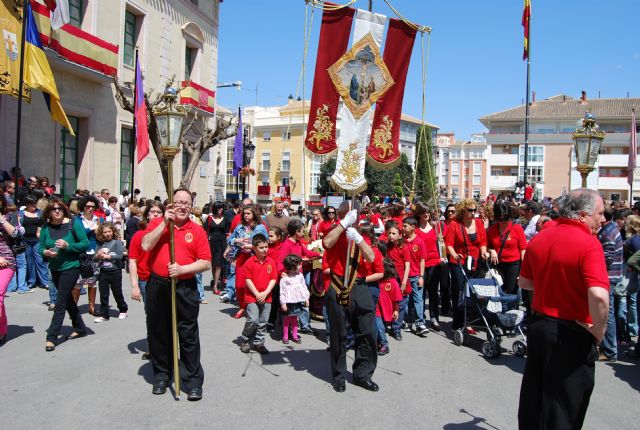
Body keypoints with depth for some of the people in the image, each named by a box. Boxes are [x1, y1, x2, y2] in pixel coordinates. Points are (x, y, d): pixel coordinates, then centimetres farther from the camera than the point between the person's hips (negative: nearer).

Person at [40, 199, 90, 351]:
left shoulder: (73, 224, -12)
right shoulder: (46, 227, -1)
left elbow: (85, 243, -12)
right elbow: (41, 247, 5)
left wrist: (67, 245, -24)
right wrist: (46, 252, -17)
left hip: (71, 267, -6)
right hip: (54, 269, 6)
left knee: (60, 302, -6)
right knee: (68, 299, 17)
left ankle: (51, 337, 0)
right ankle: (80, 328, 33)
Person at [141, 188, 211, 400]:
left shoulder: (197, 230, 1)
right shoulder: (157, 223, 5)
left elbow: (206, 263, -3)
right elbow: (146, 245, -13)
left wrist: (182, 269, -16)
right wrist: (165, 222, -14)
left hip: (185, 288, -1)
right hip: (158, 285, 2)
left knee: (189, 335, 3)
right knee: (158, 333, 14)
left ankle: (194, 380, 14)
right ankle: (161, 375, 31)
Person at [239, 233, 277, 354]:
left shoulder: (271, 262, 1)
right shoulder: (250, 262, -8)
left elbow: (273, 279, 1)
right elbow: (248, 280, -8)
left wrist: (265, 293, -9)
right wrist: (257, 294, -12)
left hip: (266, 297, 4)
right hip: (252, 296, -3)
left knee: (263, 322, 9)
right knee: (253, 320, -10)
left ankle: (258, 343, 23)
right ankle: (245, 340, 13)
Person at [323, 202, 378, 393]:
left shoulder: (360, 236, 12)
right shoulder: (334, 233, 1)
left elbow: (371, 257, -5)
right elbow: (326, 243, -25)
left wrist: (357, 238, -17)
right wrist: (344, 223, -22)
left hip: (359, 289, 4)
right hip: (338, 290, -3)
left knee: (367, 333, 5)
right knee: (339, 335, 7)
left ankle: (363, 374, 21)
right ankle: (339, 376, 23)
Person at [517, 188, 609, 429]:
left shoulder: (539, 239, 2)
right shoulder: (588, 243, -19)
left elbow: (524, 282, 13)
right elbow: (599, 296, -31)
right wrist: (599, 330, -16)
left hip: (538, 325, 7)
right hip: (573, 334, -6)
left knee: (534, 396, 22)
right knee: (564, 410, 9)